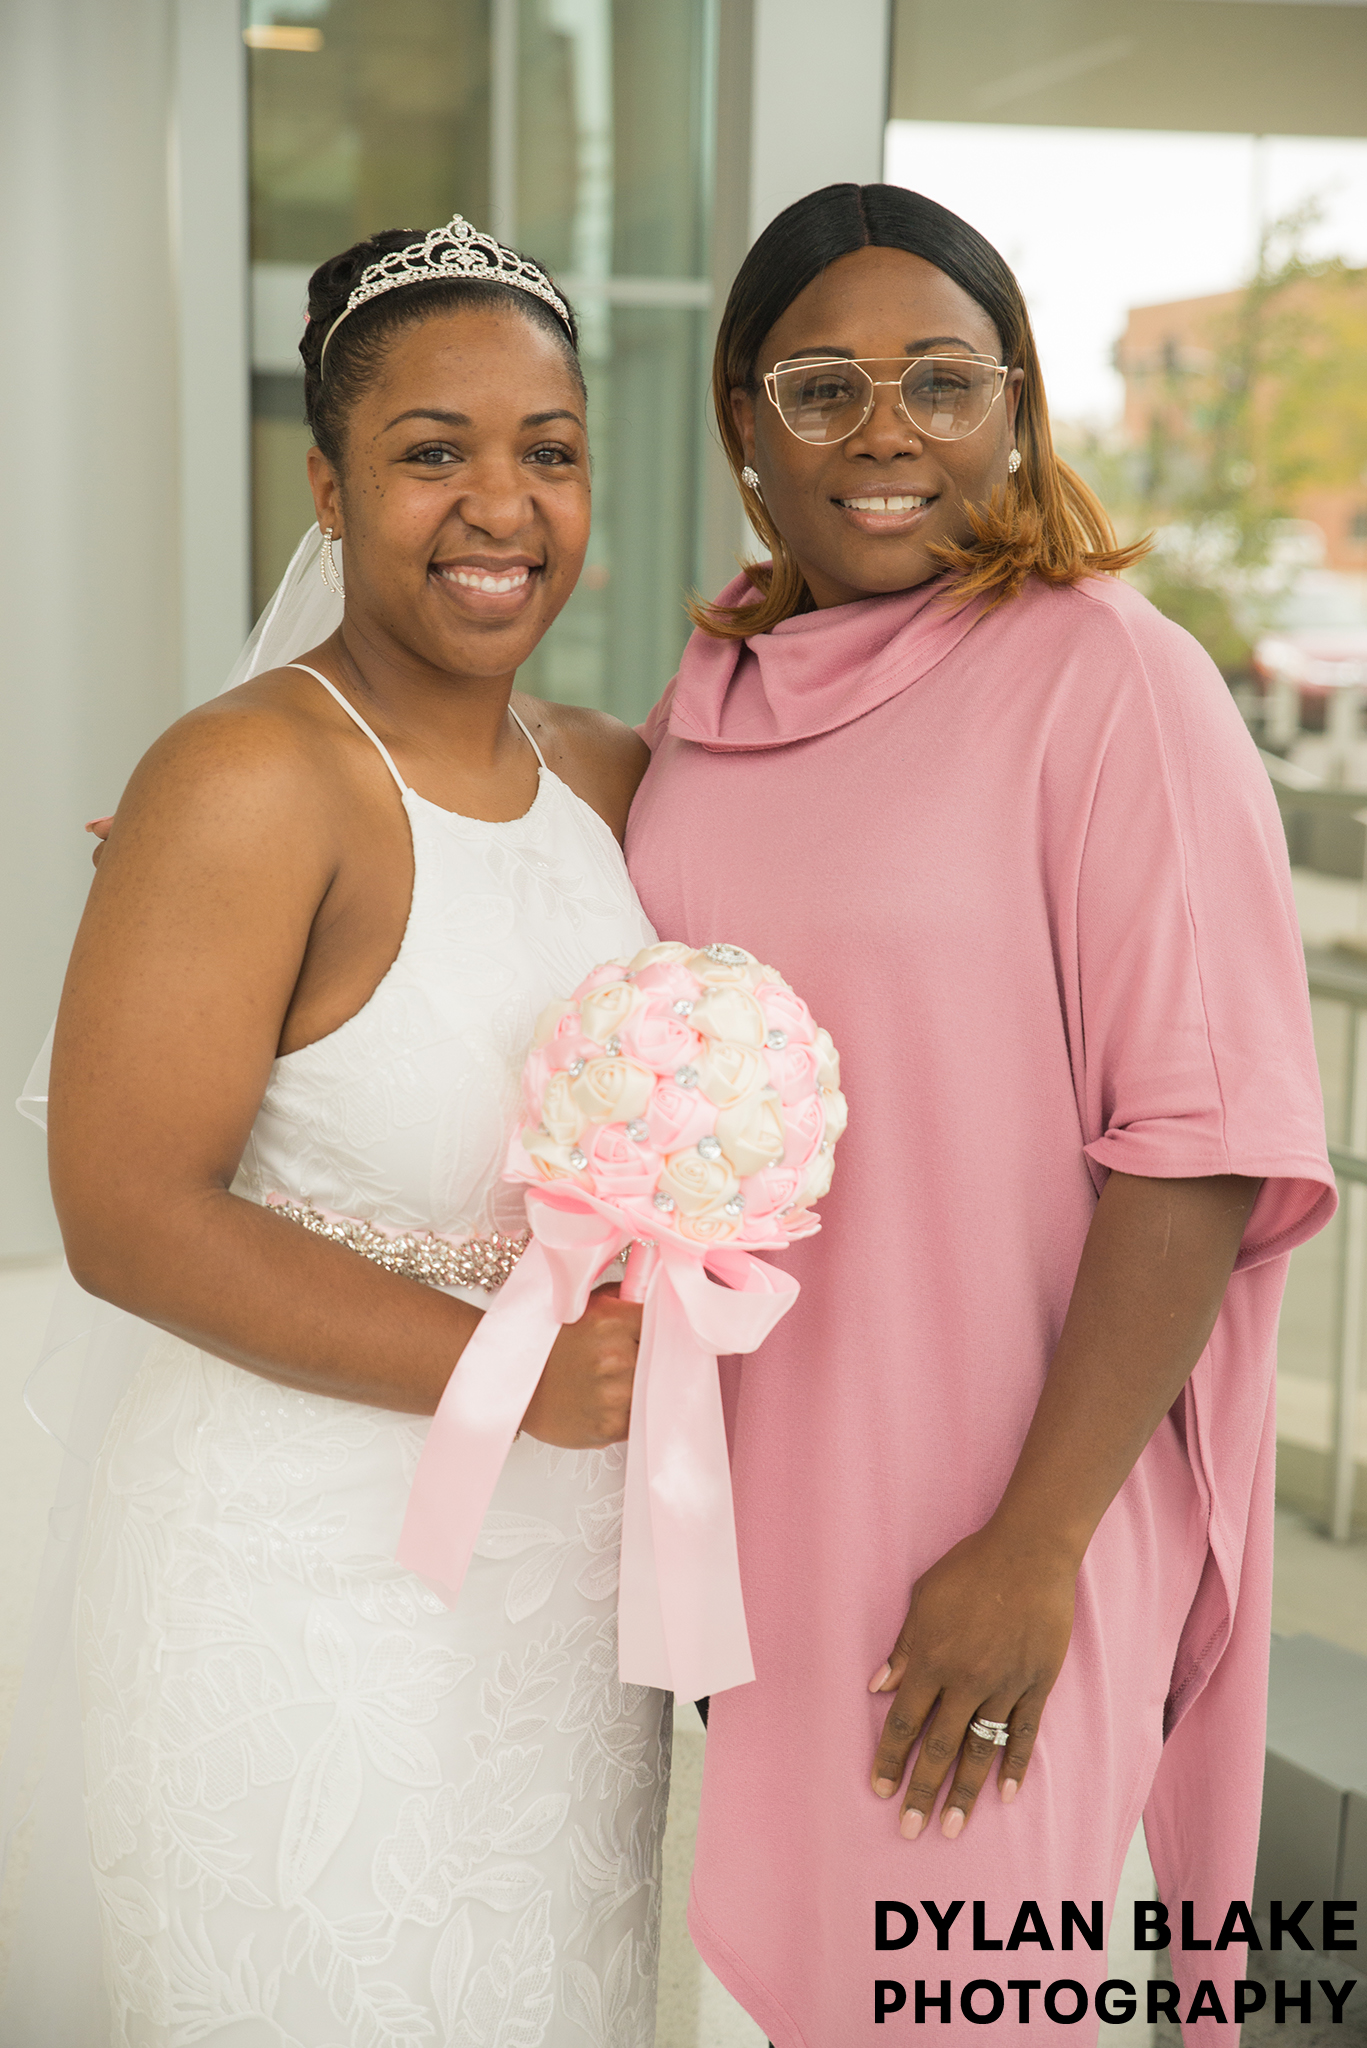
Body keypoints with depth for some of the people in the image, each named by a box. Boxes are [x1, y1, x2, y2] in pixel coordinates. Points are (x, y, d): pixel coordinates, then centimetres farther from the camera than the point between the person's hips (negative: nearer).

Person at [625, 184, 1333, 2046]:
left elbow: (1201, 1142, -18)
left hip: (989, 1518, -6)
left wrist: (1036, 1546, -19)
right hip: (760, 1473, 6)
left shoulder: (1109, 676, -15)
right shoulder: (720, 685, 4)